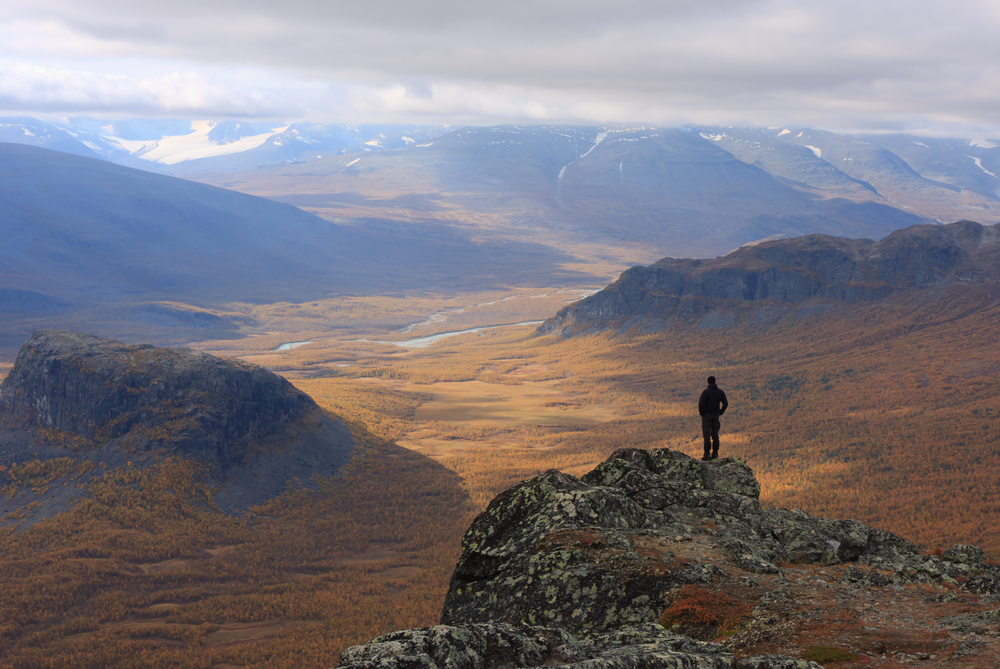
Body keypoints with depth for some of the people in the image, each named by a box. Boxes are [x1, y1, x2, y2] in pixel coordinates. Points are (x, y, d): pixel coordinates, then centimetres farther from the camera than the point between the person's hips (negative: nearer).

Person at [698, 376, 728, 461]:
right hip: (716, 416, 4)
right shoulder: (720, 391, 4)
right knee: (715, 434, 9)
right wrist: (720, 412, 11)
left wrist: (701, 413, -3)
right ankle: (715, 453, 9)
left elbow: (701, 404, -18)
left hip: (706, 415, -4)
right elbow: (725, 403, 4)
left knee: (706, 435, -4)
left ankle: (707, 454, -8)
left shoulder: (705, 391, -10)